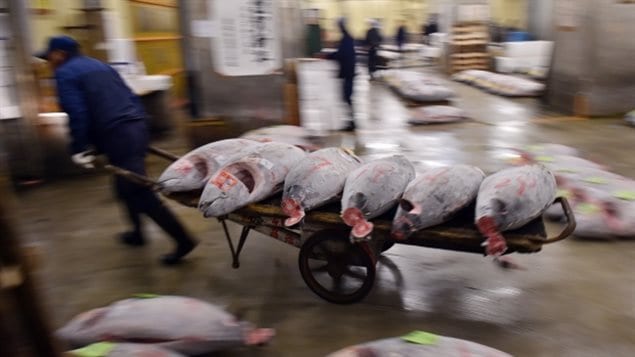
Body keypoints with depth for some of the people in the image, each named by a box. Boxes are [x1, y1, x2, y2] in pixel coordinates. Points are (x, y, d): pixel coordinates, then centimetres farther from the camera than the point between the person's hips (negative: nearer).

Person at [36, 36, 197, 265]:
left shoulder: (64, 74, 2)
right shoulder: (99, 65, 25)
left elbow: (77, 113, -11)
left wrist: (79, 148, -8)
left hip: (116, 135, -9)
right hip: (136, 126, 9)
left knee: (139, 191, -8)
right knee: (128, 185, 24)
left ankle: (183, 240, -10)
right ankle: (137, 232, 36)